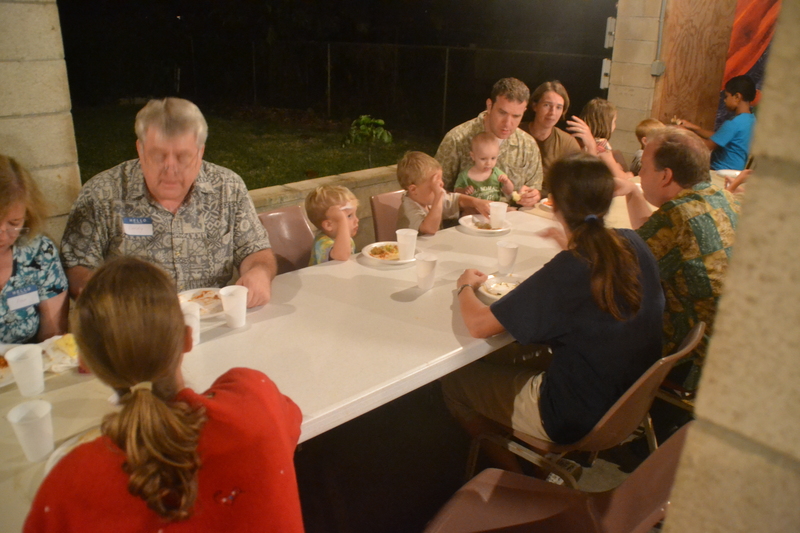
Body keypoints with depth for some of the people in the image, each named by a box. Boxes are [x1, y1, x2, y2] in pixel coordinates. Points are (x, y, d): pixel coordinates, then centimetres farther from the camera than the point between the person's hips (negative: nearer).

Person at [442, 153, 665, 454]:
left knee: (455, 381, 9)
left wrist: (465, 287, -4)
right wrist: (572, 246, 22)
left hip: (576, 421, -8)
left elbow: (478, 325, -24)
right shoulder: (633, 245, -9)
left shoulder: (564, 274, -30)